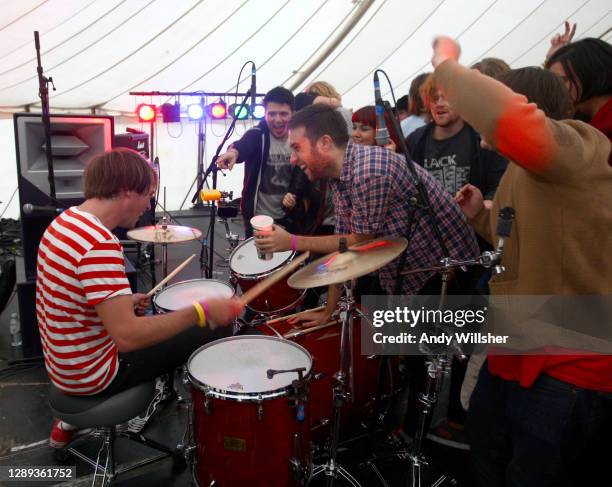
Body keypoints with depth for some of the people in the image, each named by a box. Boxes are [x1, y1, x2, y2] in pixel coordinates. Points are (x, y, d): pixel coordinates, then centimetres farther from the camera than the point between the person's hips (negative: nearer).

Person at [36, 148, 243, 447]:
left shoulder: (65, 221, 1)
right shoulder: (99, 243, -29)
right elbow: (128, 336, -34)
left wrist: (123, 303, 9)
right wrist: (201, 311, -29)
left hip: (65, 360, 9)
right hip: (91, 374, -9)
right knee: (211, 334, -4)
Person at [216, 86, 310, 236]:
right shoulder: (257, 135, -13)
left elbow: (302, 173, 2)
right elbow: (243, 145, -35)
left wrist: (293, 193, -16)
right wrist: (234, 151, -58)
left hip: (289, 216, 4)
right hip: (258, 216, -3)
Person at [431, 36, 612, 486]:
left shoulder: (576, 146, -18)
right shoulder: (521, 171, 11)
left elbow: (515, 123, -43)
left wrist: (447, 64, -28)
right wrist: (480, 216, 6)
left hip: (568, 364, -9)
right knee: (487, 451, 26)